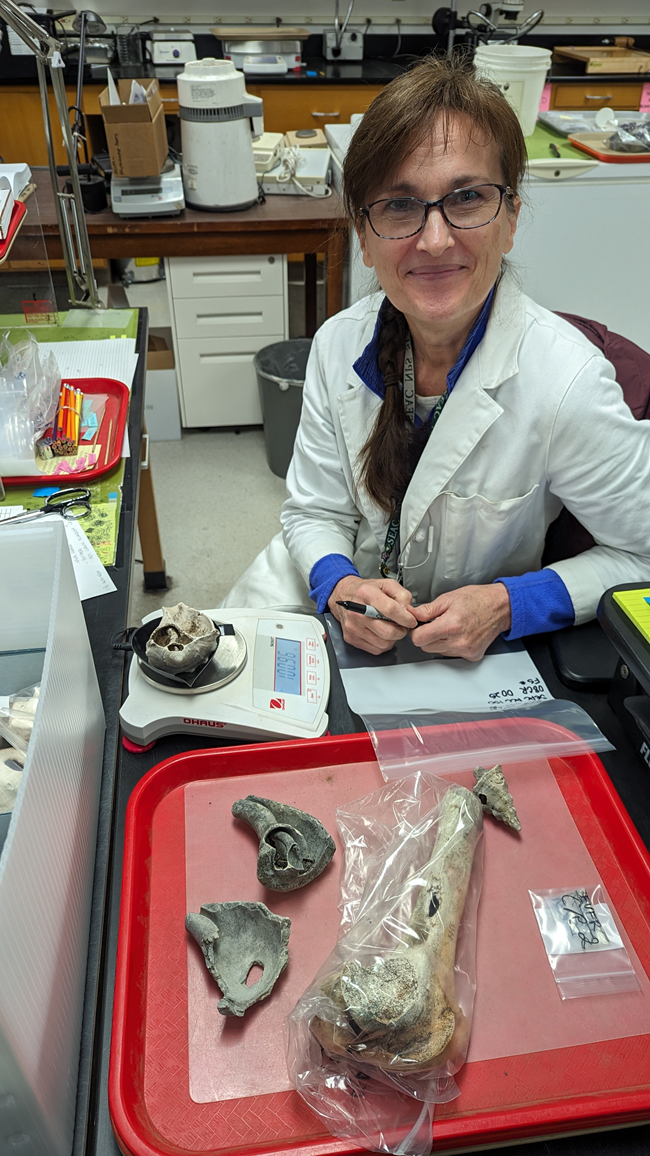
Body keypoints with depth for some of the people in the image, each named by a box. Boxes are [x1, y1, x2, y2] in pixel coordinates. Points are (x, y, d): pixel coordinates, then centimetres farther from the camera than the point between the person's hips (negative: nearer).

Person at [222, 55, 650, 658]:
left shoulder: (567, 382, -25)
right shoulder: (340, 343, -11)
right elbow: (314, 511, -2)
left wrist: (507, 606, -25)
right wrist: (340, 586, -23)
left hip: (473, 658, -2)